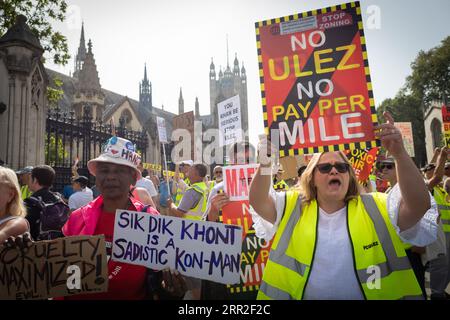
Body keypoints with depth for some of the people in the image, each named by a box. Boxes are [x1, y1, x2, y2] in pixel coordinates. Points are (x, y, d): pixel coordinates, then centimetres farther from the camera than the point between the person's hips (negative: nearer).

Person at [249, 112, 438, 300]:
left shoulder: (377, 208, 2)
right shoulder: (293, 207, 2)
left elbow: (419, 204, -10)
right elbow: (258, 202, -9)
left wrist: (400, 155, -23)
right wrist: (265, 162, -26)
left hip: (372, 294, 1)